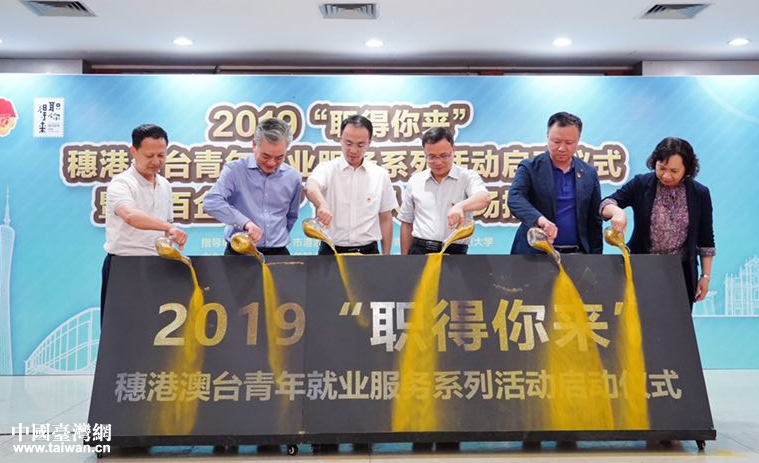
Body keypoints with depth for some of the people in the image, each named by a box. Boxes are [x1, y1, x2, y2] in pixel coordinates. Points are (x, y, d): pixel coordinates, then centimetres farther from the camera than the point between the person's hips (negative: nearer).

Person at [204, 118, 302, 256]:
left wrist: (278, 239, 14)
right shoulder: (235, 170, -5)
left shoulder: (293, 178, 6)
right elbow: (211, 202, -18)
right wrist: (245, 222, -26)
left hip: (278, 254, 3)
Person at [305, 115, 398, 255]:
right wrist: (322, 204, -49)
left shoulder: (381, 175, 2)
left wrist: (386, 256, 5)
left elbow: (385, 219, 8)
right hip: (331, 251, -2)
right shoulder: (327, 169, -5)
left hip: (368, 251, 2)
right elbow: (310, 188, -28)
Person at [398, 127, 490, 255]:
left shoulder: (467, 177, -1)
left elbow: (484, 198, -21)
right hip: (419, 251, 2)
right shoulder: (415, 181, 9)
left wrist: (460, 206, -41)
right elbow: (407, 223, 14)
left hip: (454, 252, -2)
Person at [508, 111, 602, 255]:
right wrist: (540, 219, -37)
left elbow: (594, 221, 12)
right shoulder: (530, 168, -2)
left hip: (577, 254, 3)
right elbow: (514, 198, -20)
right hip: (535, 253, -3)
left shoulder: (589, 173, 8)